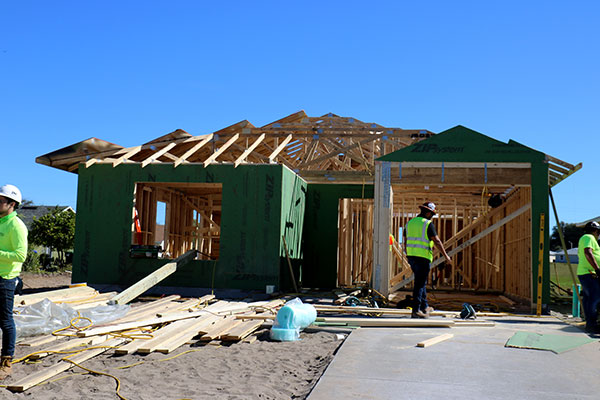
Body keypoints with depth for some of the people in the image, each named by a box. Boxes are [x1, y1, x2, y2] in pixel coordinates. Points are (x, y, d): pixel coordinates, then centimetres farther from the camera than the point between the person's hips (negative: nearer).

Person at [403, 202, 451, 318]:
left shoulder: (410, 223, 12)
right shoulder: (428, 224, -9)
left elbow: (405, 241, 17)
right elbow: (437, 241, -11)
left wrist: (407, 254, 27)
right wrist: (445, 255, -4)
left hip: (411, 256, 7)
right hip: (423, 257, -7)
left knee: (421, 281, 20)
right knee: (420, 284, -4)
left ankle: (424, 307, 28)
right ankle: (416, 311, -4)